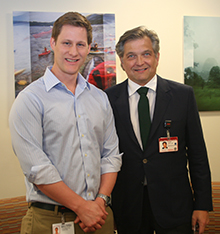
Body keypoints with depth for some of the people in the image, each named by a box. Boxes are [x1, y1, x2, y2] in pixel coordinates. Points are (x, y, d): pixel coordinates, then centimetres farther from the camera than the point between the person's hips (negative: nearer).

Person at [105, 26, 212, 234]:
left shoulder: (183, 95, -2)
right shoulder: (109, 99, -1)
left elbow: (197, 154, 0)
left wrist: (203, 204, -1)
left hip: (174, 206, 0)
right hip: (127, 207, 1)